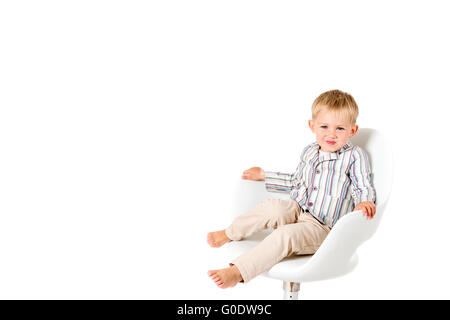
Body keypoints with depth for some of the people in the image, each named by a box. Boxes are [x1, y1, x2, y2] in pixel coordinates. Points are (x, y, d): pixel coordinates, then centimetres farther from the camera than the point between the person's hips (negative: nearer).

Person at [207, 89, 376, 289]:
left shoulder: (354, 156, -7)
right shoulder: (309, 152, 11)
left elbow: (365, 189, -3)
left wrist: (364, 203, -27)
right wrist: (264, 175, 26)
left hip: (322, 228, -5)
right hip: (296, 211, 5)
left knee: (285, 235, -32)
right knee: (272, 208, -28)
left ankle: (236, 273, -34)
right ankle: (229, 234, -11)